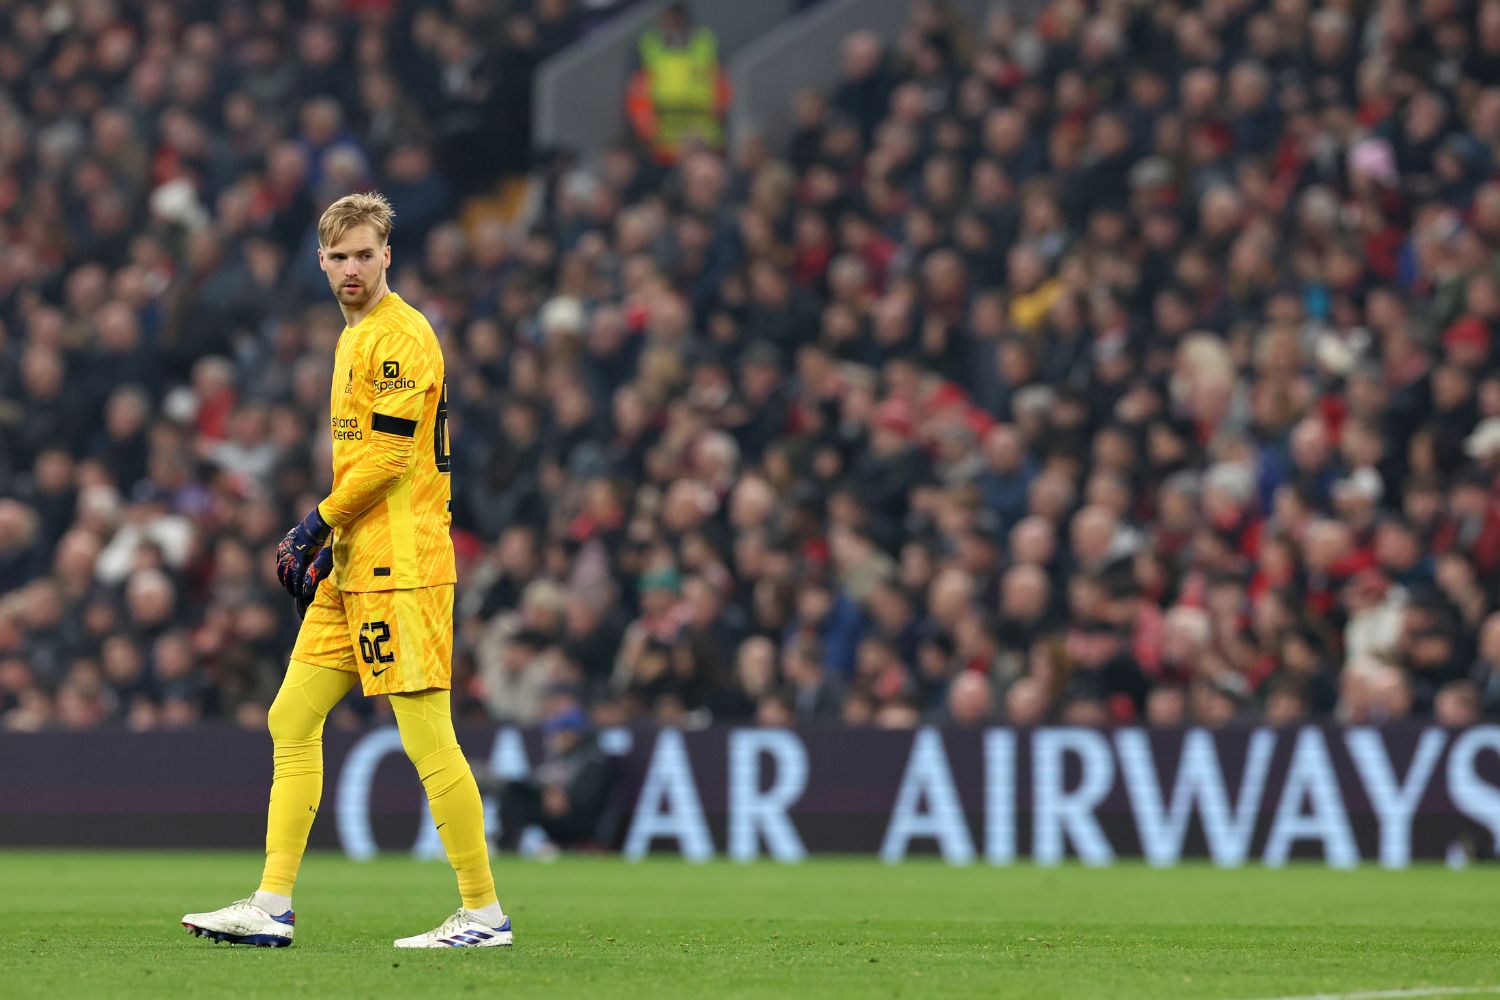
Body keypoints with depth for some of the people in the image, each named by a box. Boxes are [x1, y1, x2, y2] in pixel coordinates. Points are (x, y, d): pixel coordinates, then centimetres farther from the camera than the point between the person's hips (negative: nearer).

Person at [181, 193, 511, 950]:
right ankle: (273, 907, 9)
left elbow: (389, 456, -17)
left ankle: (484, 912, -4)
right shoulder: (355, 338, 20)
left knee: (426, 736, -9)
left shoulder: (400, 335, -11)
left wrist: (319, 524, -10)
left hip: (401, 567, -10)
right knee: (292, 719, 8)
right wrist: (329, 543, 18)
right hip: (352, 570, 10)